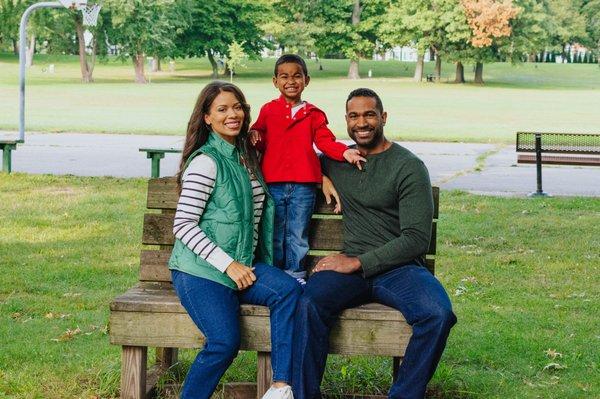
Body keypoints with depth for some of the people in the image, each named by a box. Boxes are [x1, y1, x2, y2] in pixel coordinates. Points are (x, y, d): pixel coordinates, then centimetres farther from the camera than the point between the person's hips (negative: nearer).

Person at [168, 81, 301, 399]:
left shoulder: (247, 155, 13)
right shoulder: (206, 161, -11)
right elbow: (182, 226, -14)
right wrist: (227, 264, -18)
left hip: (242, 264, 7)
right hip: (199, 270, -7)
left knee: (289, 289, -21)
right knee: (225, 342, -25)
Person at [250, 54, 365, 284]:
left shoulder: (314, 115, 8)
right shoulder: (268, 111, 8)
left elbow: (325, 141, 0)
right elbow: (261, 142, 11)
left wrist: (344, 152, -16)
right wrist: (254, 137, -11)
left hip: (303, 185, 0)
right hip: (273, 183, 0)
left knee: (297, 236, 9)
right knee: (274, 236, 8)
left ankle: (296, 275, 19)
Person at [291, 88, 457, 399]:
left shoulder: (408, 167, 0)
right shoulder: (336, 161, 16)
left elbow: (416, 239, -7)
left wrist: (358, 262, -12)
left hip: (399, 268, -3)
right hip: (352, 268, 3)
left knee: (438, 315, -34)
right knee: (308, 303, -31)